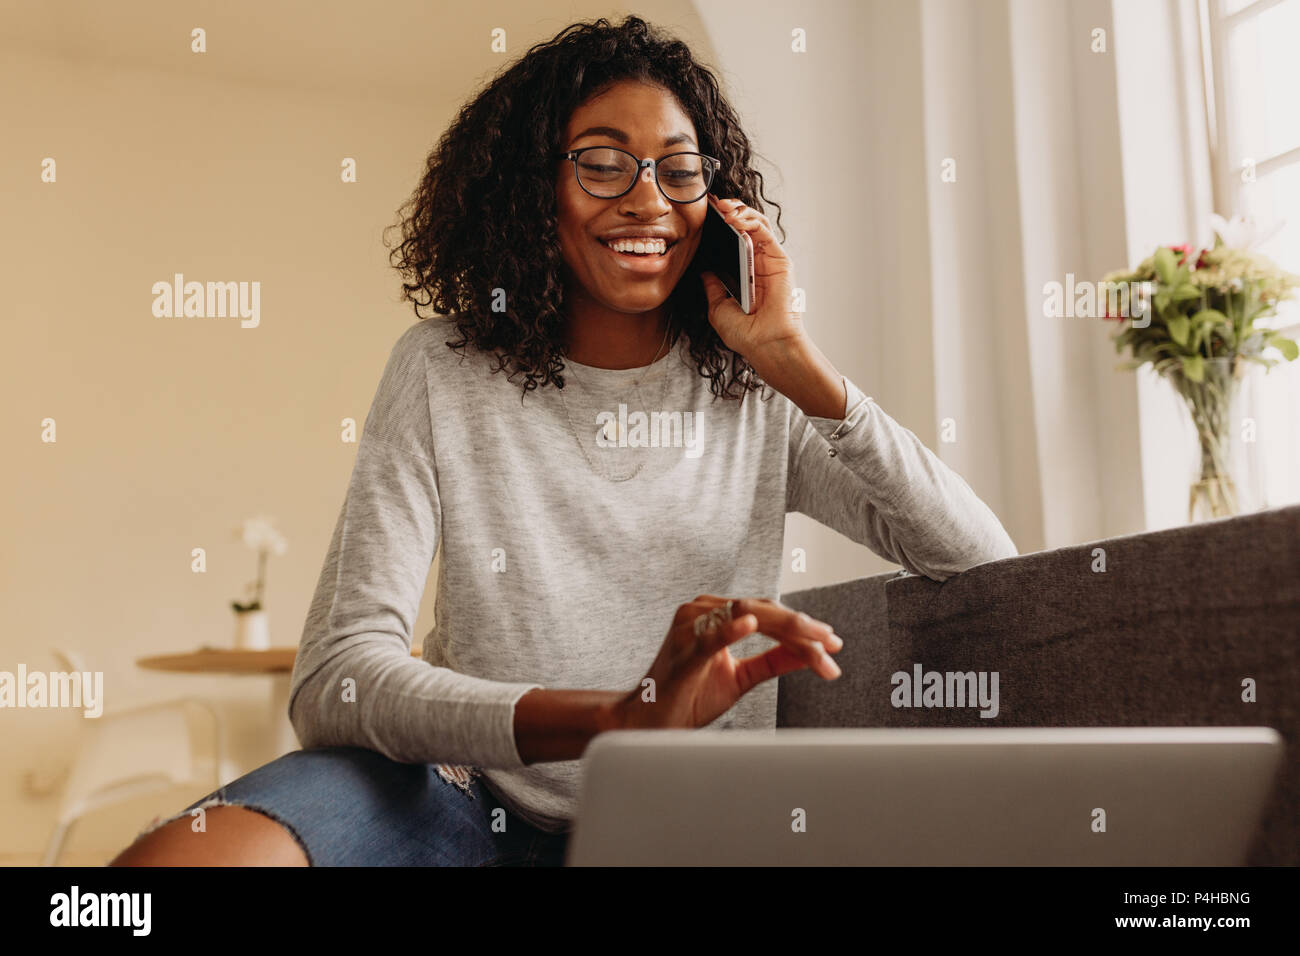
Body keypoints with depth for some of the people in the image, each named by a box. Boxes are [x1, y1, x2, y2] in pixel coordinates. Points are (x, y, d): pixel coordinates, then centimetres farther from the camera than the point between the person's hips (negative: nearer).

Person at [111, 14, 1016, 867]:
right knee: (170, 857, -29)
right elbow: (333, 681, -15)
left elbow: (990, 567, -6)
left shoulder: (757, 392, 1)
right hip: (479, 801, -2)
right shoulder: (446, 371, -4)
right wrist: (618, 716, -31)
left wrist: (801, 366, -15)